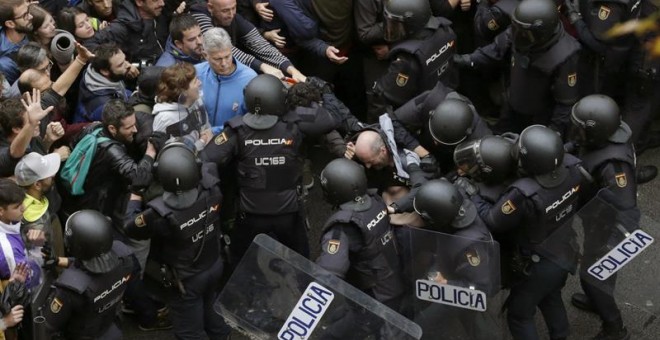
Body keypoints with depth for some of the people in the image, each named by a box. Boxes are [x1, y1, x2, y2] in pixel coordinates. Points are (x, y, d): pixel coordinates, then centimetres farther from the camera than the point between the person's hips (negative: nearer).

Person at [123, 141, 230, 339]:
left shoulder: (160, 213, -37)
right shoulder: (211, 188, -27)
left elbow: (130, 227, -14)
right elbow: (206, 165, 0)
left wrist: (135, 196, -1)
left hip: (187, 279, -4)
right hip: (215, 265, 5)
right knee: (213, 313, 30)